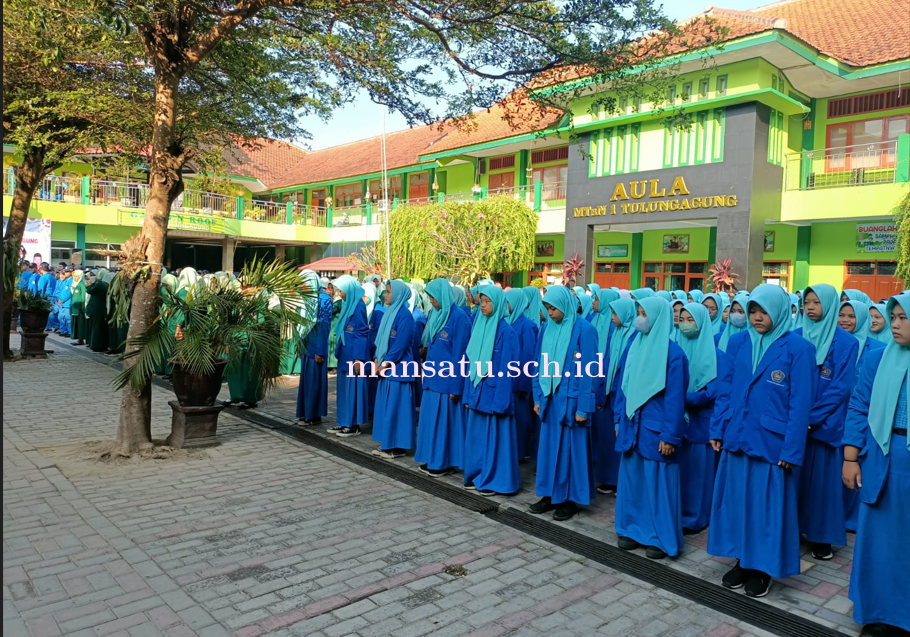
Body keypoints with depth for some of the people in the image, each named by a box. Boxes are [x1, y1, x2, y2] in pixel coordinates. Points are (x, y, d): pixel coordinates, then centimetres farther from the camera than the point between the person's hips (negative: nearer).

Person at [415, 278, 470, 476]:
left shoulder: (459, 318, -14)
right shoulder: (435, 315, 10)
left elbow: (459, 355, -16)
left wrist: (456, 385, -16)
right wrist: (427, 372, 12)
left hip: (447, 380, -8)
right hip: (433, 377, 8)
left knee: (444, 419, 1)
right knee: (431, 418, 13)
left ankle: (444, 462, 12)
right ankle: (432, 458, 24)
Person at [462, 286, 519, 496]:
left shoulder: (505, 331, -12)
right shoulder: (478, 326, 9)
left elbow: (506, 368, -14)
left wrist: (500, 400, -17)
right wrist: (468, 392, 11)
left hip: (494, 391, -7)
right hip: (476, 391, 7)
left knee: (494, 436, 3)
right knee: (476, 435, 13)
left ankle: (494, 480, 14)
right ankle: (477, 475, 26)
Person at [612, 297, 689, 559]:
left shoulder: (672, 353, -12)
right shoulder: (634, 346, 6)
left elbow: (675, 397, -13)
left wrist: (670, 435, -14)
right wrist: (619, 420, 11)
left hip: (655, 428, -6)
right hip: (631, 426, 6)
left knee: (657, 481, 4)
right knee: (631, 477, 13)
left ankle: (661, 538, 18)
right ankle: (634, 529, 27)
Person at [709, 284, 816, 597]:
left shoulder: (798, 348, -9)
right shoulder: (737, 342, 4)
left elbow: (800, 403, -10)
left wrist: (791, 450, -12)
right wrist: (717, 430, 4)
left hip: (772, 442, -4)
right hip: (737, 437, 4)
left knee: (768, 504, 7)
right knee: (737, 499, 13)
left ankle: (763, 567, 25)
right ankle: (742, 561, 30)